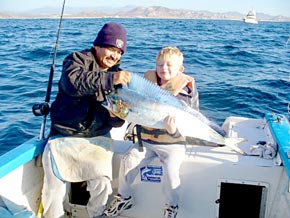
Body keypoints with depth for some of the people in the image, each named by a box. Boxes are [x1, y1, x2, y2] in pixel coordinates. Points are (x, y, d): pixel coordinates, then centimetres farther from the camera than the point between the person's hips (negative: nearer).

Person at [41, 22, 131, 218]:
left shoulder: (117, 75, 9)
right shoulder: (77, 60, -3)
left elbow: (114, 122, 5)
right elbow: (73, 81, -29)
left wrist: (116, 116, -18)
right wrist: (110, 79, -39)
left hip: (97, 137, 3)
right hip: (64, 135, -3)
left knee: (102, 183, -11)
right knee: (55, 188, -4)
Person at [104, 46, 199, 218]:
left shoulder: (188, 91, -9)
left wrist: (174, 130, -32)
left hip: (173, 143, -3)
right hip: (146, 140, 4)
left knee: (170, 170, -23)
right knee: (128, 161, -12)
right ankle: (124, 197, 15)